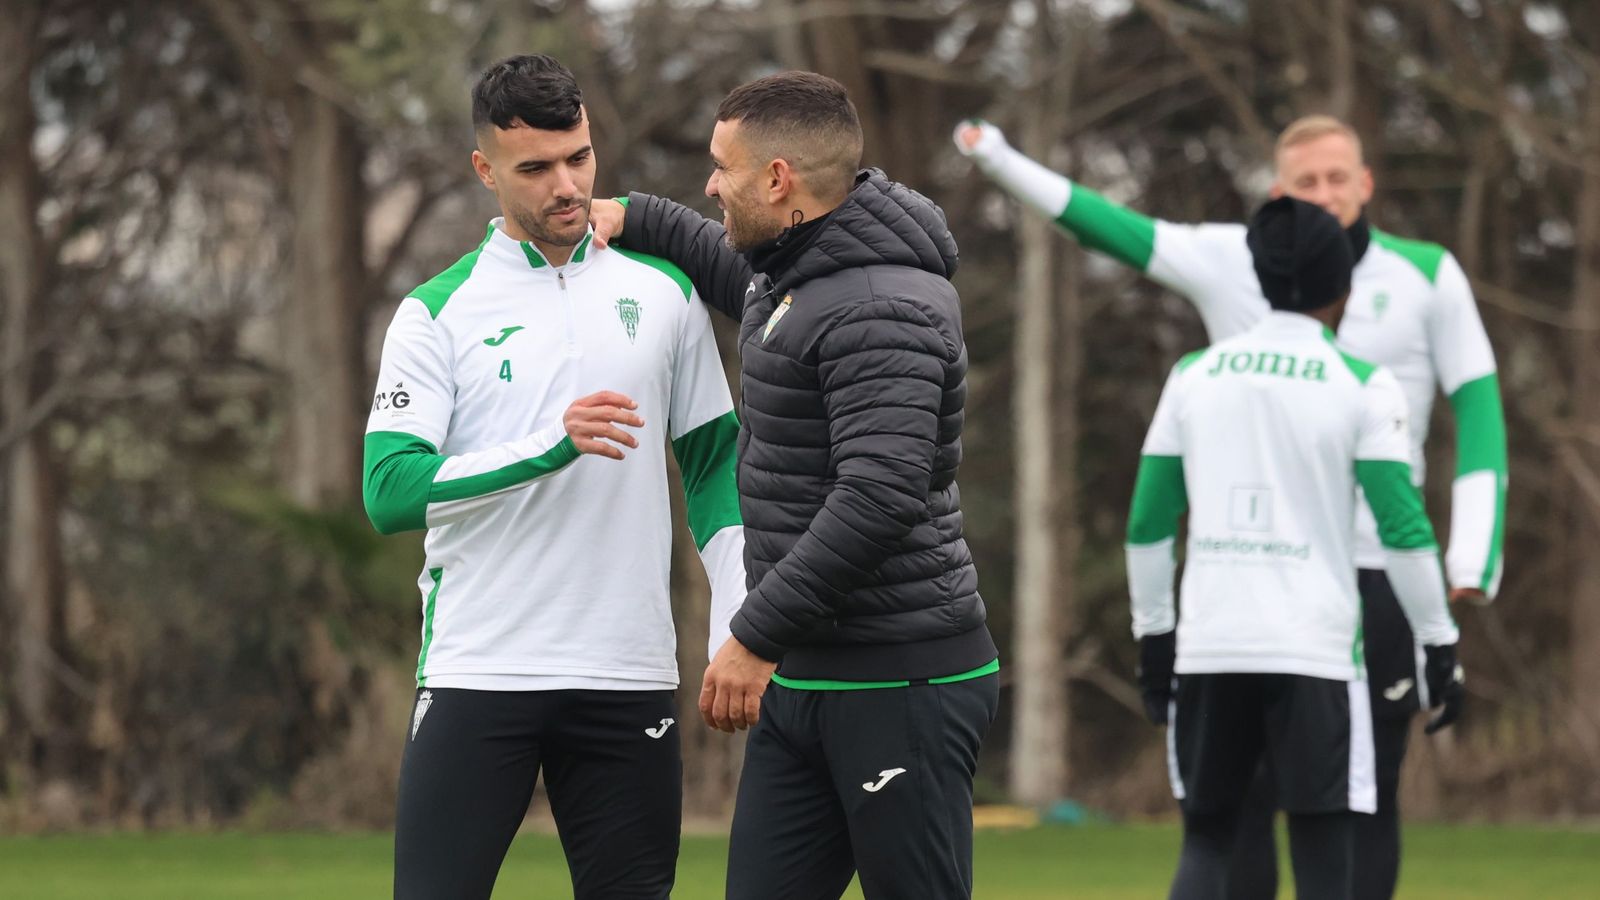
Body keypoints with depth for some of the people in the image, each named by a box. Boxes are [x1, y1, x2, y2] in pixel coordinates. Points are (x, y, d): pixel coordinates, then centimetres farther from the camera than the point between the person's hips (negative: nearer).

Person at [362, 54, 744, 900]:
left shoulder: (662, 292, 9)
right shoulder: (436, 313, 1)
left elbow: (713, 466, 15)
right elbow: (390, 490, -10)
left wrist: (738, 632, 3)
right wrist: (550, 445, -21)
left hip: (627, 674, 2)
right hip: (478, 671, -2)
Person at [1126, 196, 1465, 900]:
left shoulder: (1193, 375, 7)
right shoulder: (1362, 386, -3)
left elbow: (1148, 524, 9)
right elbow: (1404, 529, -6)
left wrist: (1153, 634, 19)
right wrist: (1439, 645, 2)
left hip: (1210, 648, 3)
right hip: (1314, 651, -3)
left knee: (1206, 840, 13)